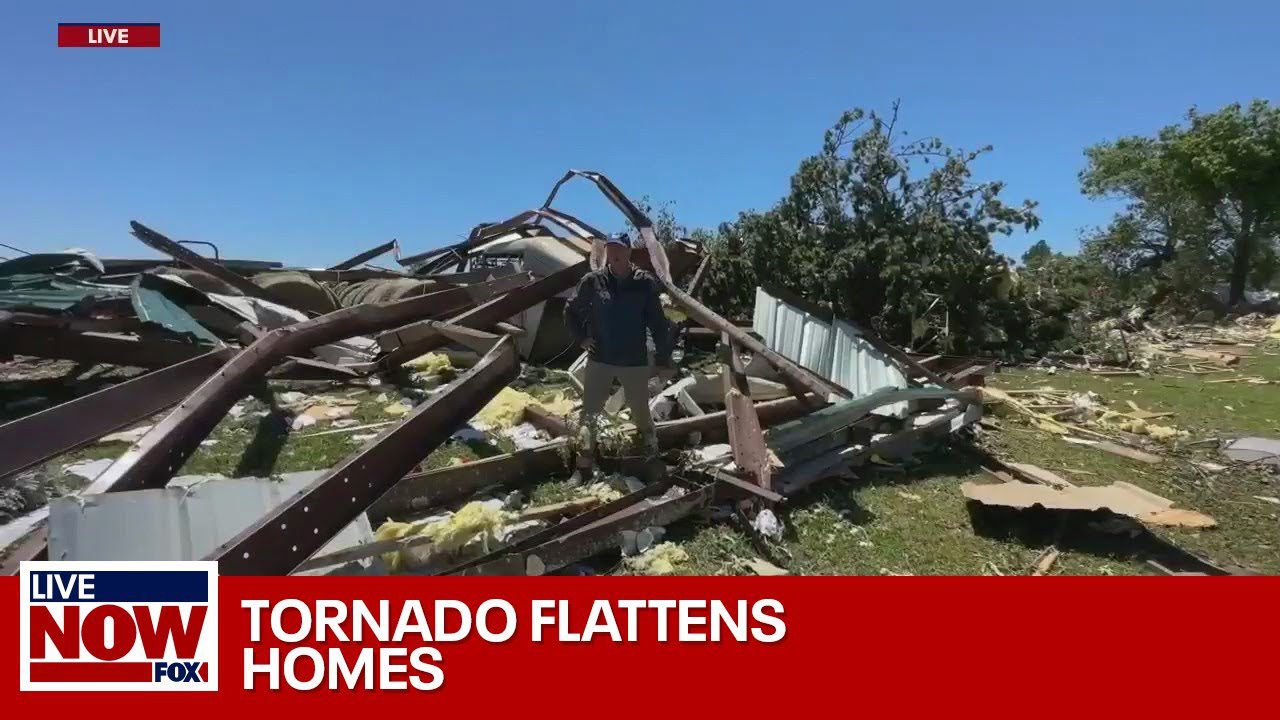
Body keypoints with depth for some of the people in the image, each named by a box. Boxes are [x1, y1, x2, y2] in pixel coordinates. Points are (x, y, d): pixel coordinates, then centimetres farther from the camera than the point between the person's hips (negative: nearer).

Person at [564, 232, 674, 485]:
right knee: (589, 414, 4)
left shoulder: (644, 283, -7)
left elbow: (658, 324, -2)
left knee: (641, 414, 12)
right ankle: (584, 466, 18)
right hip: (599, 360, 1)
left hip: (635, 362, -1)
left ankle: (654, 460, 38)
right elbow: (571, 311, 12)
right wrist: (581, 338, 2)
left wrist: (663, 359, -1)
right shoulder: (592, 281, -4)